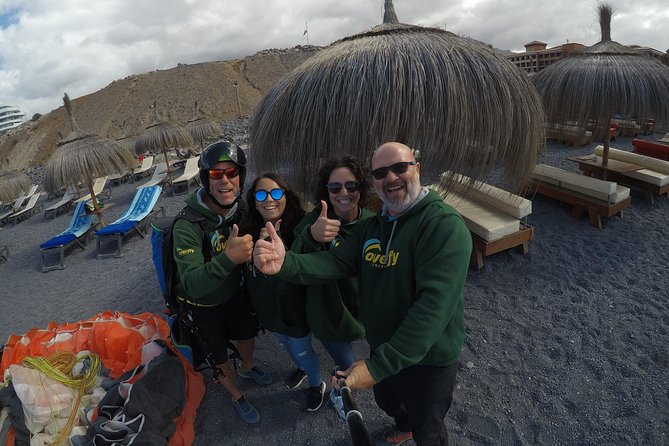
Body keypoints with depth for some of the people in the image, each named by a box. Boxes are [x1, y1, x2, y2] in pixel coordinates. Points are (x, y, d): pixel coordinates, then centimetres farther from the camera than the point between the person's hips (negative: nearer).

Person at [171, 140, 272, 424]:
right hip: (203, 305, -4)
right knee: (219, 358, 17)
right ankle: (236, 395, 48)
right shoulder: (188, 225, -35)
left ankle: (246, 368, 61)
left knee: (247, 336, 27)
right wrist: (228, 258, -58)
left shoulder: (240, 207, -18)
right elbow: (192, 285, -41)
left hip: (234, 292, 5)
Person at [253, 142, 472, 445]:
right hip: (381, 350, 7)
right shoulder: (370, 227, 0)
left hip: (429, 360, -6)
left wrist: (378, 365, -36)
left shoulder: (444, 224, -26)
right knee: (386, 401, 34)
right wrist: (285, 263, -34)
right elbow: (335, 262, -13)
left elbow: (435, 304, -34)